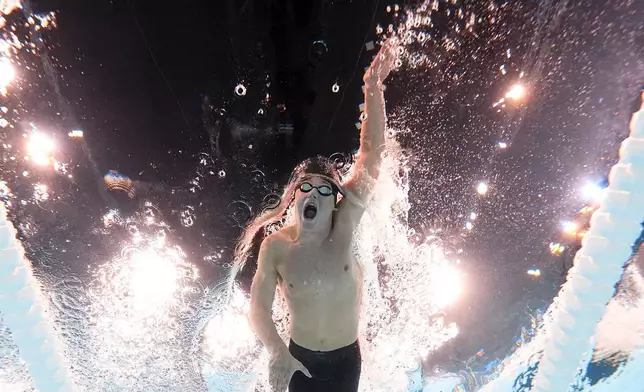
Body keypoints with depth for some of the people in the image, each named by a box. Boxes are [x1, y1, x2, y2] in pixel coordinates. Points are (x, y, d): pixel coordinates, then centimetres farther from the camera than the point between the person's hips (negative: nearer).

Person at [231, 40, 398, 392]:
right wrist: (276, 350, -33)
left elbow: (372, 151, -24)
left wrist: (373, 87, -28)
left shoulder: (343, 229, -17)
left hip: (346, 360, 1)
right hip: (298, 359, 0)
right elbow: (258, 308, -15)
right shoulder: (275, 245, -16)